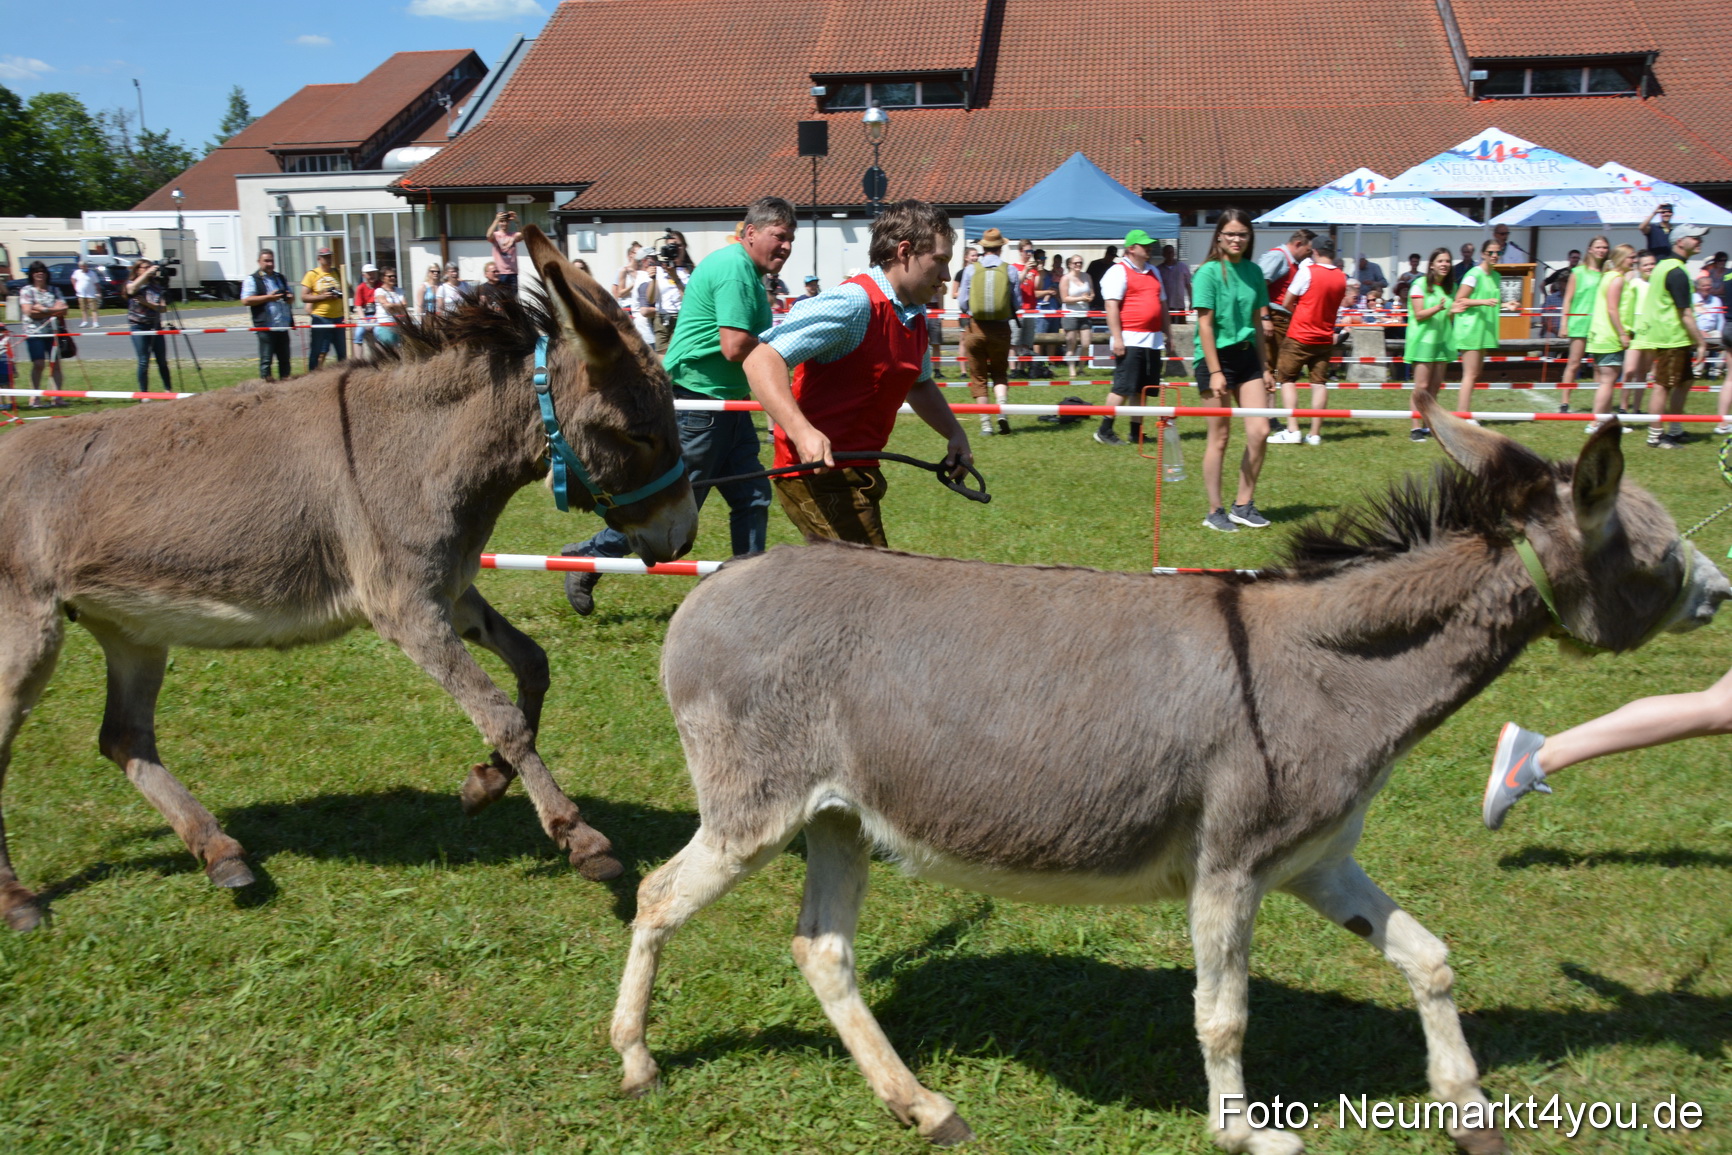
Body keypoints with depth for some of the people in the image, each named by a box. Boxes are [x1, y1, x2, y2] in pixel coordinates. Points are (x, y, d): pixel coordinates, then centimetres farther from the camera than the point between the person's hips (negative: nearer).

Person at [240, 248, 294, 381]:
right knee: (266, 359, -3)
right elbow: (245, 300, -11)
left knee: (284, 358, 8)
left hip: (283, 325, 6)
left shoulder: (280, 278, 19)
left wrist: (290, 297, 2)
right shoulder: (252, 279, -1)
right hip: (266, 326, -6)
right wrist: (268, 297, -17)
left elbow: (290, 296, 28)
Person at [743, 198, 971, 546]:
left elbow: (920, 385, 30)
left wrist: (954, 433, 13)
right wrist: (802, 431, -39)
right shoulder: (854, 303, -18)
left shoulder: (915, 318, 11)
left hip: (854, 473, 10)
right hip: (818, 469, -10)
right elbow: (763, 361, -26)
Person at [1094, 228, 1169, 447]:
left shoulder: (1153, 271, 21)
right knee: (1123, 388, -9)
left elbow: (1161, 304, 27)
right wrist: (1116, 338, -19)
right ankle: (1104, 430, -1)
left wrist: (1169, 334, 23)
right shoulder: (1118, 272, -5)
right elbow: (1111, 306, -13)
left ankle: (1136, 432, 14)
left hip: (1153, 340, 8)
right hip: (1130, 340, -7)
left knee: (1142, 390, 8)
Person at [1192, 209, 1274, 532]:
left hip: (1247, 355, 6)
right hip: (1217, 357, -6)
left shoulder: (1253, 272, 10)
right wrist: (1215, 372, -17)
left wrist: (1263, 368, 13)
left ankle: (1243, 505, 13)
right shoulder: (1208, 272, -8)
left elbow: (1258, 323, 15)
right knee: (1220, 437, -1)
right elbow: (1205, 324, -12)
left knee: (1260, 432, 0)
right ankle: (1214, 512, 9)